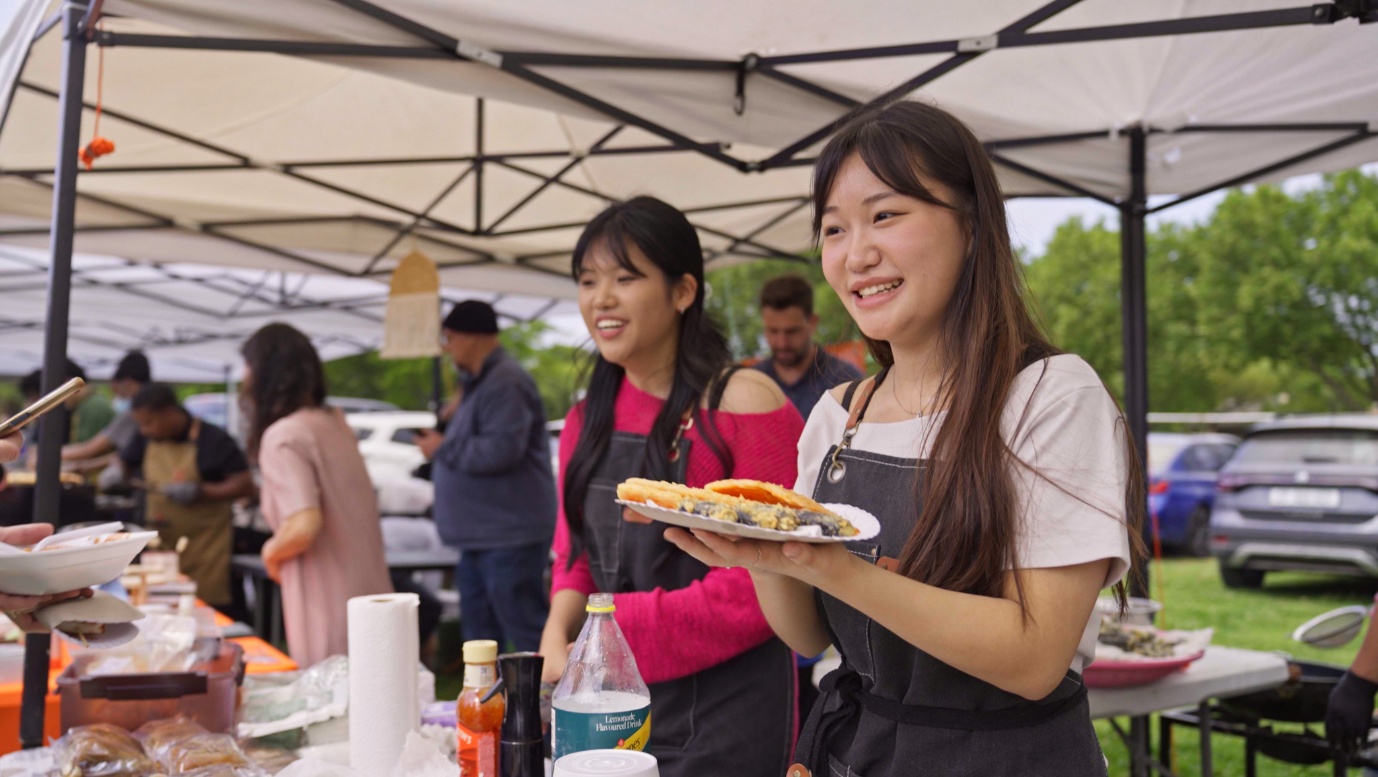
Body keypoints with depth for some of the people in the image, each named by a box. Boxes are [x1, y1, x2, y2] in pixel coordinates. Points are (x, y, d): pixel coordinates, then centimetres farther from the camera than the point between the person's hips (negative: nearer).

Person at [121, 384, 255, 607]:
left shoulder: (213, 440, -9)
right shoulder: (146, 440, 7)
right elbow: (124, 463, 23)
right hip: (160, 545, 5)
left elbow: (245, 485, -10)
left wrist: (199, 491, -20)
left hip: (204, 546, -5)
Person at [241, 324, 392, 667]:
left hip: (330, 611, -7)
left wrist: (272, 551, -4)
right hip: (370, 597, 7)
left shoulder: (282, 436, -13)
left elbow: (304, 526, -22)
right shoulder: (336, 423, 10)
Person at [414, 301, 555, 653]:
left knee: (525, 635, -7)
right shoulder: (479, 382, 18)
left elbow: (501, 450, -26)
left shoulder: (505, 382, -16)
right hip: (480, 535, 11)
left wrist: (443, 449, -14)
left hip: (509, 536, -11)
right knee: (479, 633, 17)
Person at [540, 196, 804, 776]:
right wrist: (559, 634, -8)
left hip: (724, 716, -6)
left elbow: (762, 586, -16)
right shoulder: (586, 422, 7)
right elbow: (576, 557, 13)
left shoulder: (744, 404, -13)